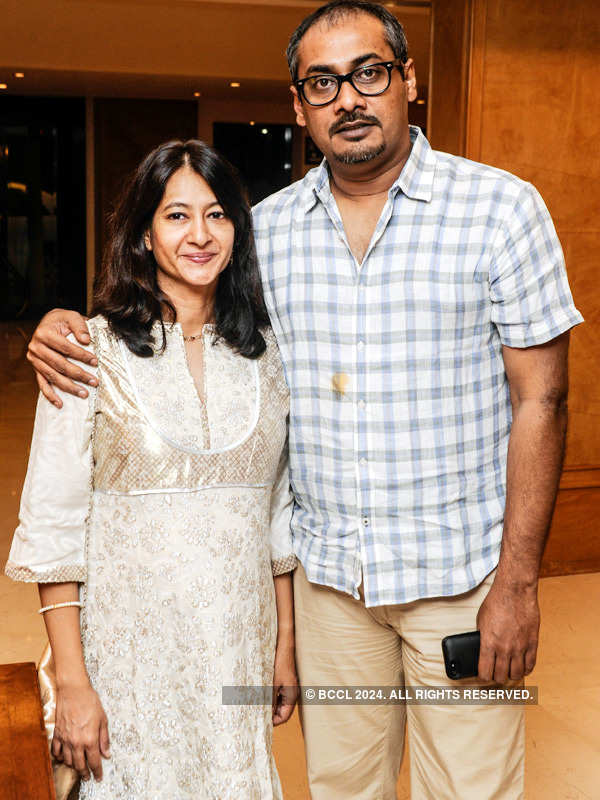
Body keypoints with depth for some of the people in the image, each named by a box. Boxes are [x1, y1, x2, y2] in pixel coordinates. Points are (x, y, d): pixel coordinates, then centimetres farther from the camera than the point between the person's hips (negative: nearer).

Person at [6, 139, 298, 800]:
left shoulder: (265, 352, 4)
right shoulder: (92, 351, -8)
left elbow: (279, 510, 9)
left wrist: (286, 647, 9)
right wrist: (72, 681, -11)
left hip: (241, 647, 4)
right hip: (132, 649, -3)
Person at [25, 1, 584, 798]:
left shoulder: (502, 208, -6)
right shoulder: (269, 227, 4)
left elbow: (540, 399, -8)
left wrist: (518, 580, -11)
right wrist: (68, 328, -4)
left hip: (460, 573, -3)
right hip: (328, 572, 3)